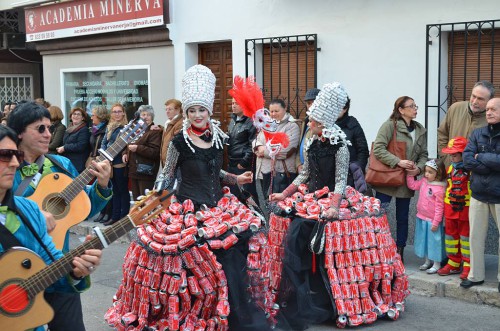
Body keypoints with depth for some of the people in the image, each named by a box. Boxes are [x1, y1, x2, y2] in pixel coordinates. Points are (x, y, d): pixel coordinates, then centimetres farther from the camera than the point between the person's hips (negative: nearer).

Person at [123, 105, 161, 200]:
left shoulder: (155, 131, -8)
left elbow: (155, 152, -17)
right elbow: (128, 144, 31)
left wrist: (138, 148, -21)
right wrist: (125, 153, 11)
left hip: (145, 172, -8)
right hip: (133, 170, 8)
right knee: (136, 199, 14)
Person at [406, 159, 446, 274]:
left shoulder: (439, 188, -21)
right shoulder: (423, 181, 1)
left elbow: (439, 207, -20)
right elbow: (412, 185, 14)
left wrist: (435, 222, -19)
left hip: (432, 221, -8)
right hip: (422, 218, 8)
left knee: (434, 241, 4)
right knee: (424, 239, 19)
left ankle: (436, 264, 17)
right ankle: (428, 261, 35)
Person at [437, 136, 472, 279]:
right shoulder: (450, 168, 8)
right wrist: (445, 207, 17)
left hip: (465, 208, -6)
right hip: (450, 208, 6)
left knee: (466, 236, 2)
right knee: (451, 235, 11)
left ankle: (468, 266, 10)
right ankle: (453, 264, 22)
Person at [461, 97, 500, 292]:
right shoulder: (478, 134, 6)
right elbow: (467, 160, -6)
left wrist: (481, 157, -11)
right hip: (478, 194, 4)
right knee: (475, 236, 9)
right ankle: (476, 275, 21)